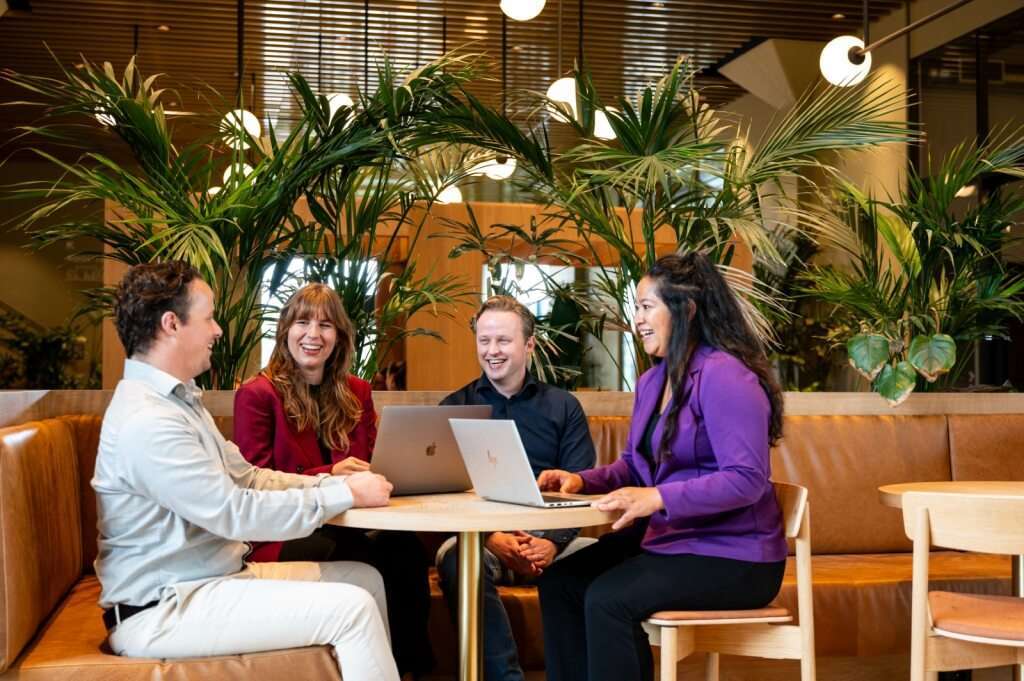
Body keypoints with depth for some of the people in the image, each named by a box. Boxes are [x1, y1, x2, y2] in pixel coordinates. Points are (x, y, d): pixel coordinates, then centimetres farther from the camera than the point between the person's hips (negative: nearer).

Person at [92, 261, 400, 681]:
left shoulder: (178, 399, 12)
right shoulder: (146, 420, -23)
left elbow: (247, 477, 13)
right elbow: (236, 514, -25)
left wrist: (331, 483, -1)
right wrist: (346, 494, -18)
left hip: (214, 576, 10)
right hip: (162, 610, -10)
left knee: (363, 579, 9)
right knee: (351, 608, -19)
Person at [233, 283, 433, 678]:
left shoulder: (357, 393, 14)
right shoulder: (257, 394, -2)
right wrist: (328, 476, -21)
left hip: (344, 527, 5)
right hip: (281, 535, -4)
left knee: (407, 548, -30)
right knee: (374, 563, -34)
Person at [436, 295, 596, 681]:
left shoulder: (563, 407, 12)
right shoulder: (455, 408, 12)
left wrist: (553, 542, -18)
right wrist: (492, 538, -16)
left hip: (551, 538, 1)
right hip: (480, 536, 0)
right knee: (456, 559, -35)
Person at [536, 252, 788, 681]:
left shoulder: (724, 375, -19)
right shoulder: (652, 380, 12)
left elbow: (747, 480, -25)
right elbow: (635, 466, 18)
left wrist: (659, 498, -33)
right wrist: (582, 480, -1)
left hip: (733, 557, -9)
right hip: (668, 539, 9)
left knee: (607, 598, -26)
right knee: (559, 582, -4)